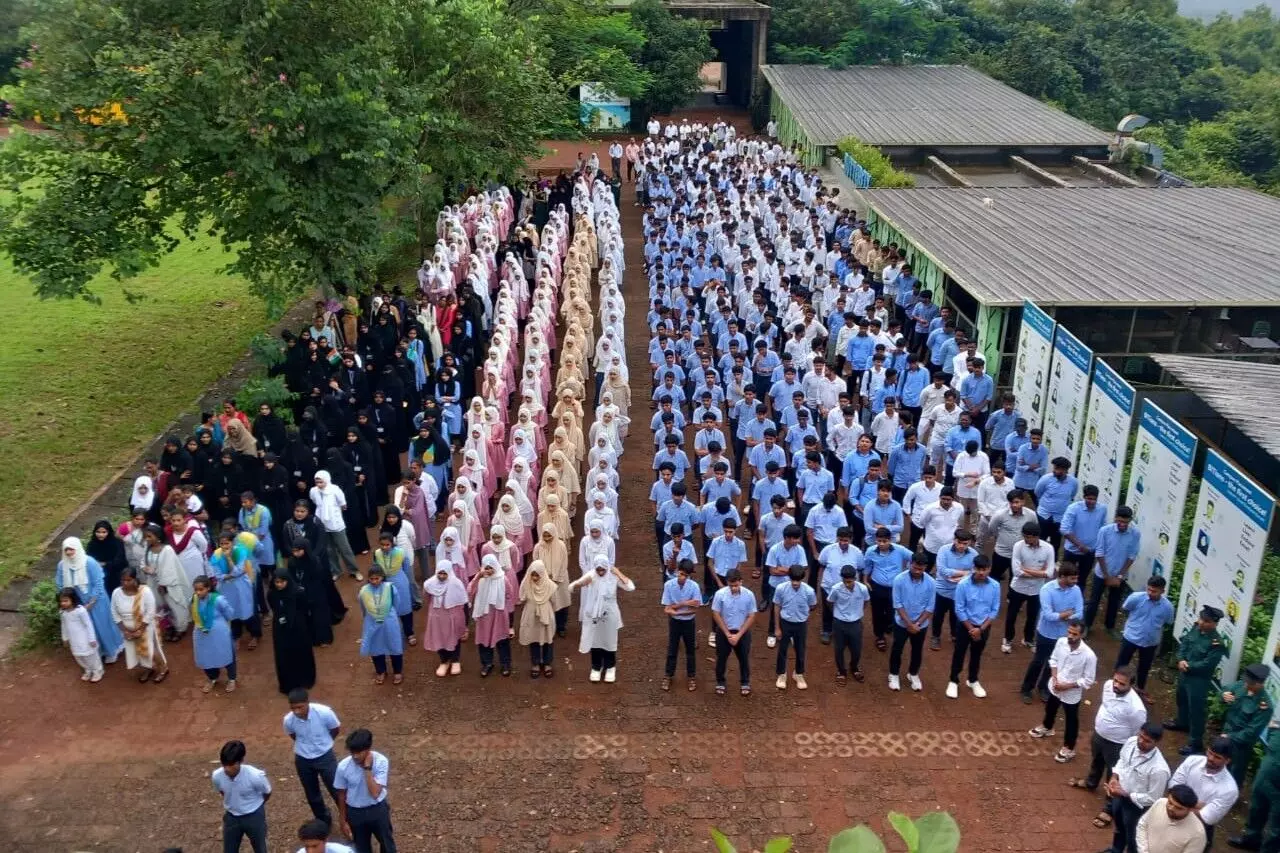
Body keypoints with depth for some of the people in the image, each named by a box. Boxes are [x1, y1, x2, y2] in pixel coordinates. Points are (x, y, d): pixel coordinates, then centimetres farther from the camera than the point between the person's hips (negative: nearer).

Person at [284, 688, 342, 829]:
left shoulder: (324, 712, -28)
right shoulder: (288, 720, -21)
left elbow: (337, 729, -7)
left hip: (325, 757, -2)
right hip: (303, 760, 2)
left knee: (337, 791, 6)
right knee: (312, 796, 18)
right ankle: (323, 821, 42)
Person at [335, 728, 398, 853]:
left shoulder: (381, 761, -25)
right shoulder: (343, 767, -21)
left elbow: (375, 793, -30)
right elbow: (342, 795, -5)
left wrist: (367, 768, -34)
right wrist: (343, 821, 3)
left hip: (378, 809, -1)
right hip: (355, 812, 1)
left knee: (386, 843, 18)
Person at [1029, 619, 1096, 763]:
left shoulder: (1089, 655, -31)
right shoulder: (1061, 642, -18)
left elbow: (1088, 680, -21)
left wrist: (1067, 686, -22)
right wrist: (1055, 678, -13)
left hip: (1072, 694, -5)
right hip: (1054, 687, 5)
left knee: (1071, 721, 17)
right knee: (1050, 709, 31)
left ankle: (1068, 749, 38)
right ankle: (1046, 727, 61)